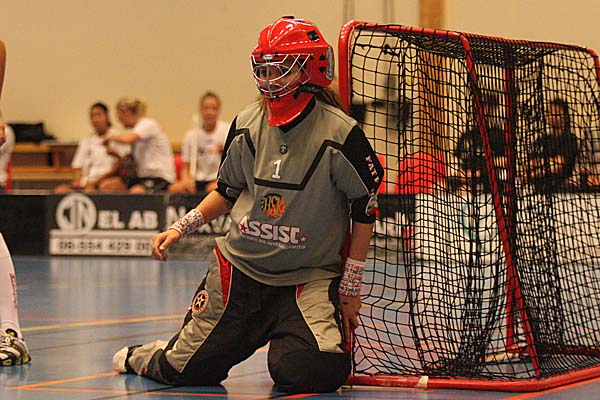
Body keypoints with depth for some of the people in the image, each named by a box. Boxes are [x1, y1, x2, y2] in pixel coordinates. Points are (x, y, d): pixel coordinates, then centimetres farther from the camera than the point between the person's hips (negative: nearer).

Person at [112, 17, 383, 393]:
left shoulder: (340, 133, -13)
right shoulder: (246, 126, 1)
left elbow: (364, 210, -5)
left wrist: (351, 287, -2)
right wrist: (182, 228, 5)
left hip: (310, 275, -3)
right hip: (241, 267, 3)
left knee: (303, 371, -27)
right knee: (184, 370, 2)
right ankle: (145, 358, 40)